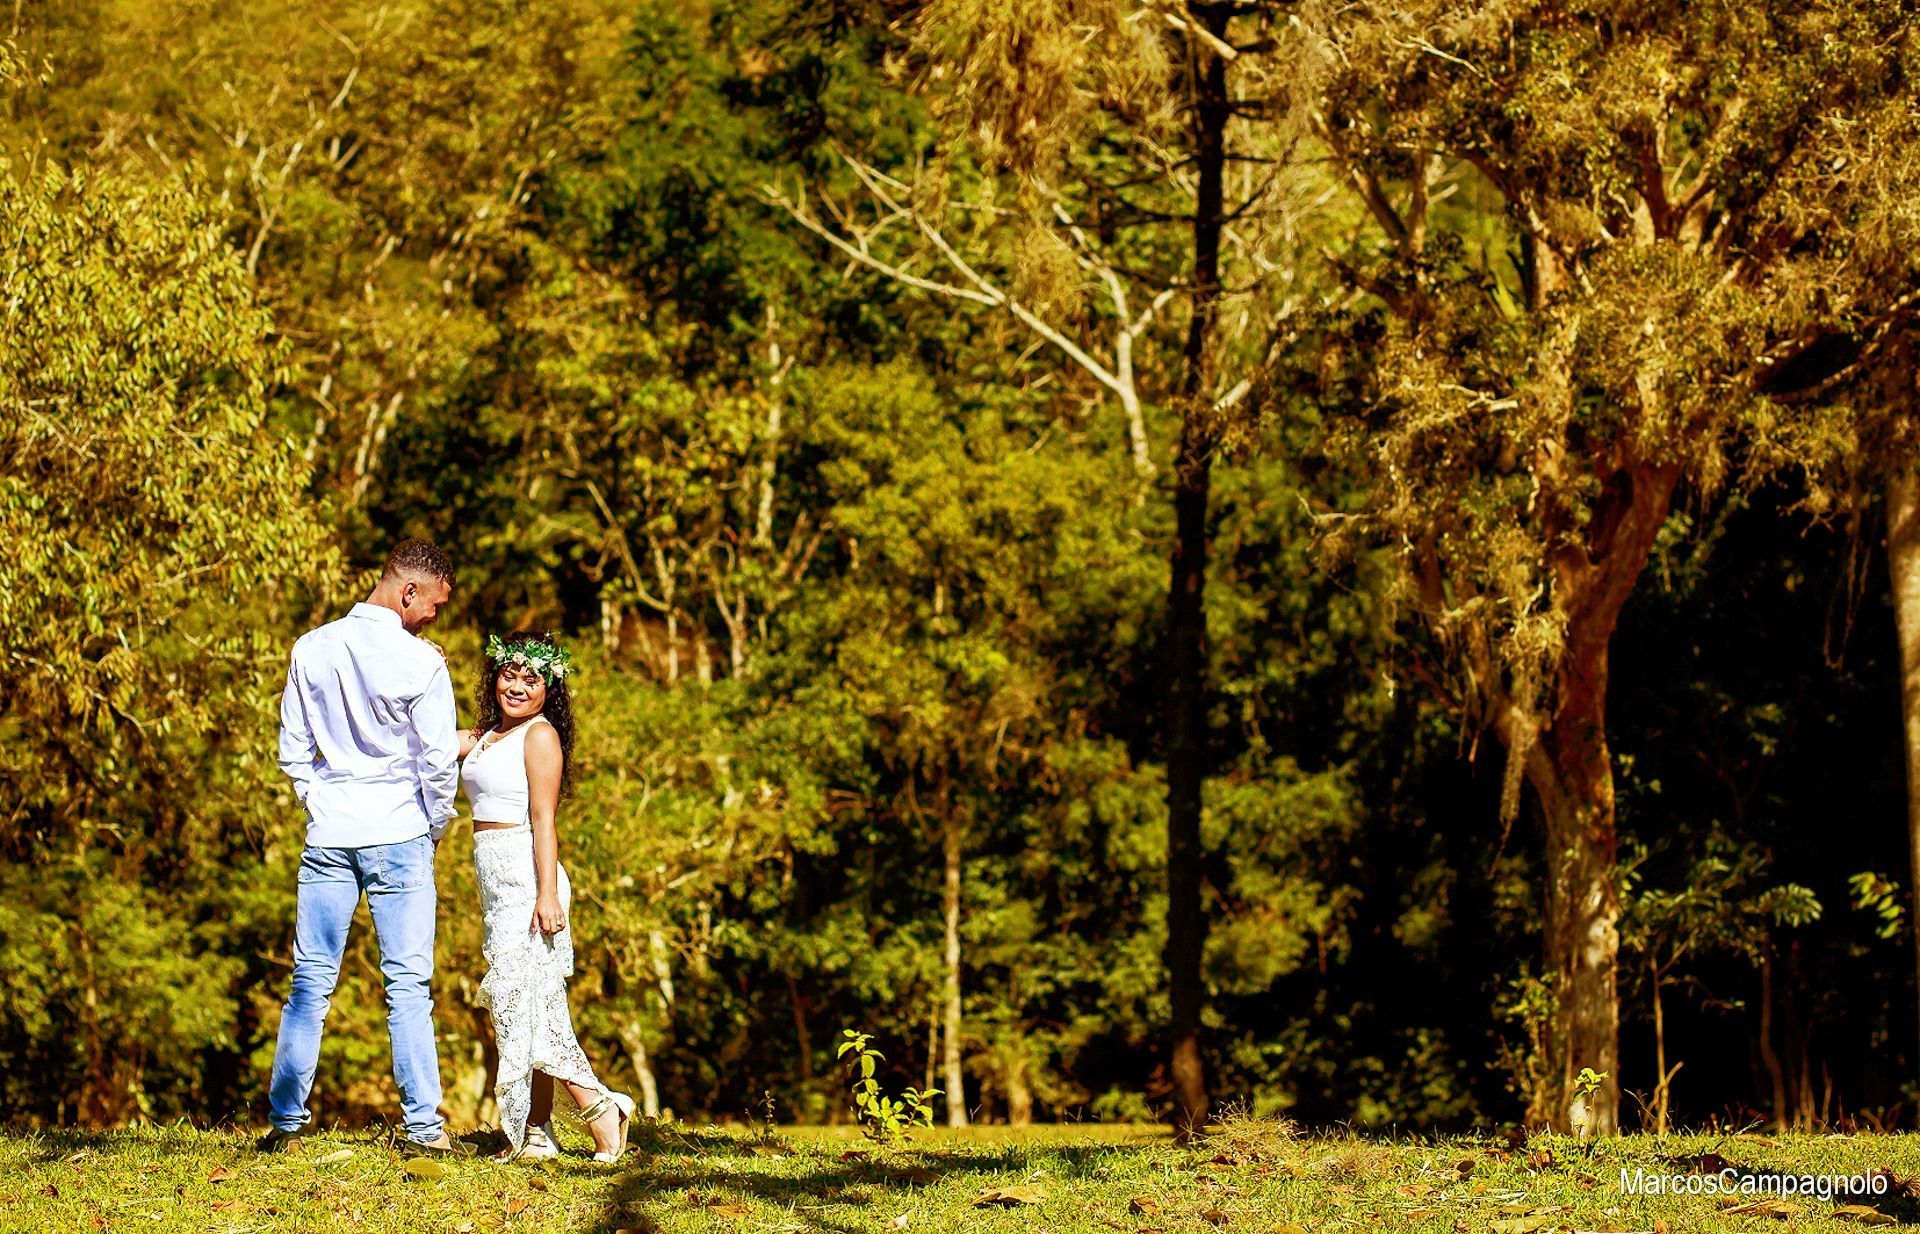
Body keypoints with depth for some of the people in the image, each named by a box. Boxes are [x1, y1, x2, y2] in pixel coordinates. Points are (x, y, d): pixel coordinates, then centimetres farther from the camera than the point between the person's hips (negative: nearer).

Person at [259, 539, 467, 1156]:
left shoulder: (312, 649, 3)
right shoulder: (419, 662, -11)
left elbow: (293, 752, 8)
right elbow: (440, 760, -9)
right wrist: (436, 825, 7)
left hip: (328, 834, 4)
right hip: (399, 836, -4)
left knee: (311, 980, 8)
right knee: (407, 984, 0)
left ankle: (285, 1122, 10)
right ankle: (423, 1127, -1)